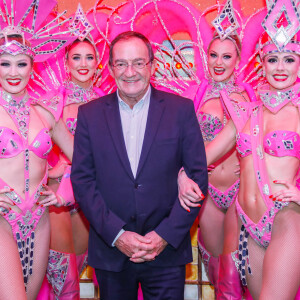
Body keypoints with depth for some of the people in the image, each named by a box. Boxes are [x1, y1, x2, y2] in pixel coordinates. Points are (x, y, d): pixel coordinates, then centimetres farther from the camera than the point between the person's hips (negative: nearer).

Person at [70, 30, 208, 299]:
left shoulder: (181, 110, -1)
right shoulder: (89, 114, 2)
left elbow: (198, 175, -2)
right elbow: (82, 179, -1)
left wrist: (166, 235, -10)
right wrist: (117, 235, -11)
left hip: (167, 251, -1)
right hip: (110, 252, 1)